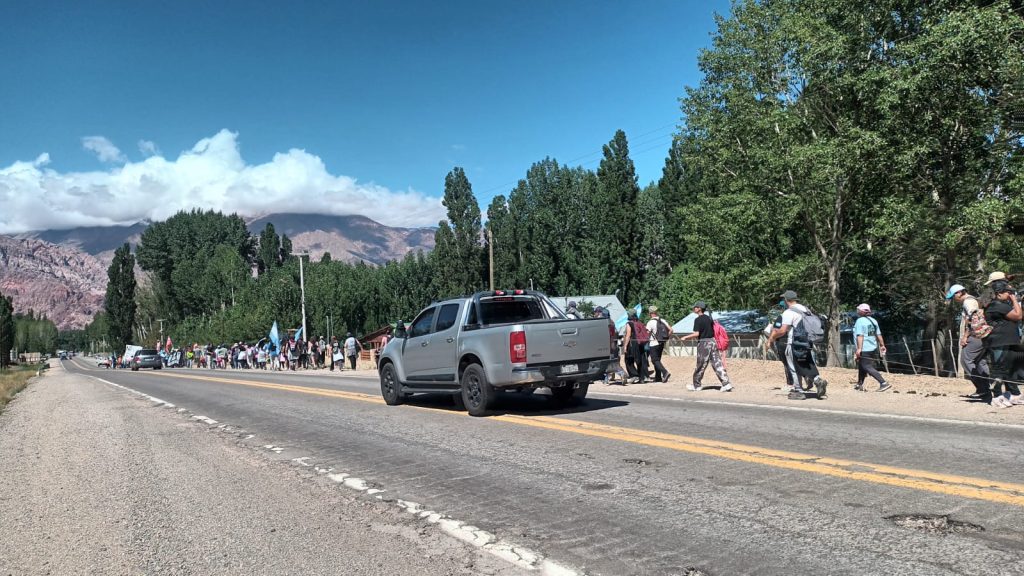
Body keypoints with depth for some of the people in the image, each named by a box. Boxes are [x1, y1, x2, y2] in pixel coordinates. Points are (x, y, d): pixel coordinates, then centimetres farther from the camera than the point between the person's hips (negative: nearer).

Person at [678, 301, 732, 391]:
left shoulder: (698, 320, -11)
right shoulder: (709, 318, 11)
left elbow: (696, 334, -17)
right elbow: (713, 331, 16)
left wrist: (686, 337, -5)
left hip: (703, 343, -7)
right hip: (712, 341, 7)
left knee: (700, 365, 4)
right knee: (717, 364, 4)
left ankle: (696, 385, 15)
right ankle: (726, 383, -2)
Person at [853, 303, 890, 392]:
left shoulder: (860, 321, -13)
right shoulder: (873, 320, 11)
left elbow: (860, 336, -21)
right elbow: (878, 334, 13)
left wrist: (859, 348, -24)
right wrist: (882, 345, 19)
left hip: (864, 349, -9)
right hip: (873, 348, 9)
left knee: (868, 367, -9)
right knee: (861, 366, 20)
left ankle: (884, 383, -18)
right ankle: (860, 385, 29)